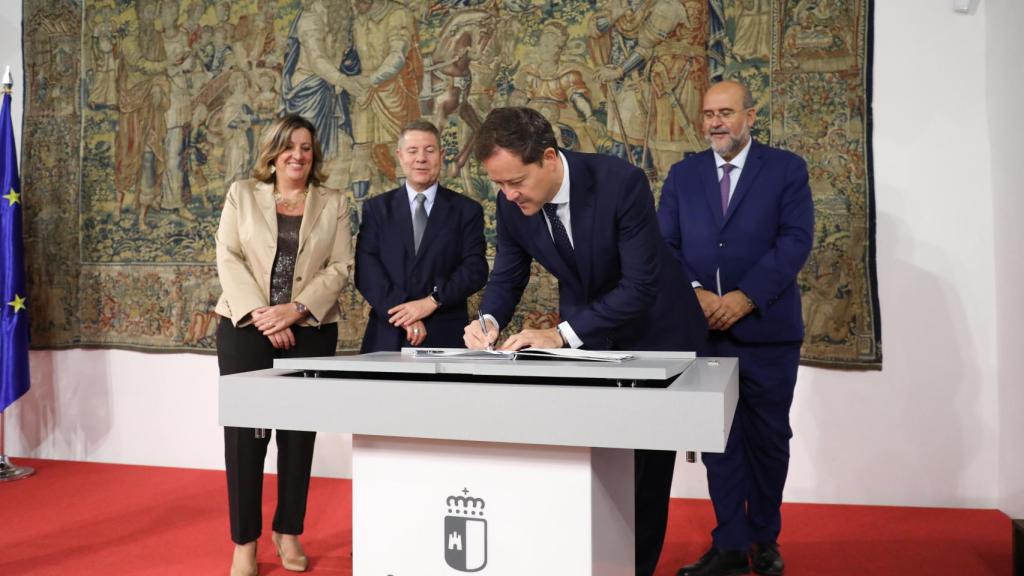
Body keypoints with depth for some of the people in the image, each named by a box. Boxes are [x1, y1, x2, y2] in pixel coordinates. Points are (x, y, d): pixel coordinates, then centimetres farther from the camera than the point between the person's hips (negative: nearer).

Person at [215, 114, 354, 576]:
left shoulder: (333, 203, 9)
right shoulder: (242, 194, 8)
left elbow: (340, 267, 1)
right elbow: (228, 258, 0)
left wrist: (296, 309, -13)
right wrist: (260, 313, -13)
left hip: (310, 331, 1)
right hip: (245, 327, -1)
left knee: (299, 432, 5)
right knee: (244, 430, -2)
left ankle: (288, 532, 19)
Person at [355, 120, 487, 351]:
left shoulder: (467, 210, 5)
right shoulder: (376, 208, 7)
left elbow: (476, 269, -4)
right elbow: (366, 270, -3)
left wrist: (432, 301, -17)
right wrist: (404, 317, -15)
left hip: (446, 337, -1)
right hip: (387, 337, 1)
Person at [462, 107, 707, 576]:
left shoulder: (621, 182, -30)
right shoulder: (512, 203, -15)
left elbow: (639, 287, -31)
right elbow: (508, 274, -2)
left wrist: (562, 334, -37)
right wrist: (490, 319, -23)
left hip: (652, 328, -4)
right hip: (584, 333, 4)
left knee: (646, 459, 4)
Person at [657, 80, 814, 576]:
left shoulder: (786, 169, 1)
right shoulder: (683, 174, 9)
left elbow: (795, 240, -9)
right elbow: (664, 245, 3)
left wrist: (743, 297, -18)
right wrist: (695, 293, -14)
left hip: (767, 327, -1)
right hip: (704, 328, 2)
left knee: (767, 437, 10)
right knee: (719, 439, 5)